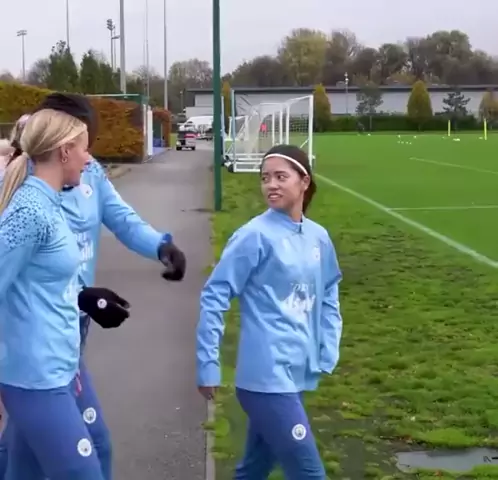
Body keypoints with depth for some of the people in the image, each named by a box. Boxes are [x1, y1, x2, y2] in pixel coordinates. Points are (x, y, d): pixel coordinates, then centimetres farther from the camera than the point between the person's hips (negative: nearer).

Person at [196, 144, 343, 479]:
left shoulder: (319, 237, 7)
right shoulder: (255, 235, -11)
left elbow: (328, 296, 19)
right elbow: (214, 296, -9)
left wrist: (327, 353, 9)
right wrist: (208, 365, -9)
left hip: (298, 375, 7)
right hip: (267, 376, -7)